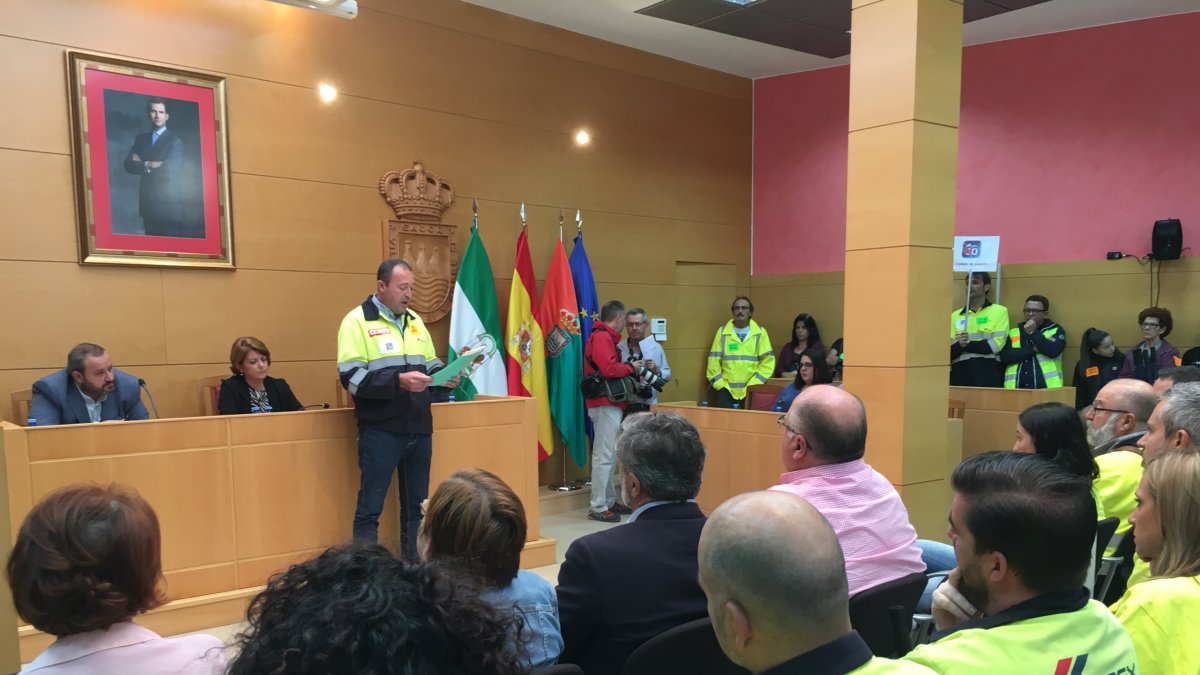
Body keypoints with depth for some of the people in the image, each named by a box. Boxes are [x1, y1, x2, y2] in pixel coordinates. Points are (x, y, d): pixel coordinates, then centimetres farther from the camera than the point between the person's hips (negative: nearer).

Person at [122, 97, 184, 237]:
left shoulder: (175, 141, -3)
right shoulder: (140, 139, 13)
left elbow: (169, 169, -15)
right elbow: (129, 165, 2)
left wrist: (143, 165, -4)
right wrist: (149, 165, -12)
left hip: (168, 203, -5)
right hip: (147, 202, 5)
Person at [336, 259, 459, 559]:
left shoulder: (414, 320, 14)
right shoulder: (358, 320, -7)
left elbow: (430, 364, 20)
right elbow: (351, 376, -16)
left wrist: (445, 377, -3)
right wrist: (398, 380, -26)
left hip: (419, 428, 7)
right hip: (380, 430, -7)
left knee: (416, 504, 15)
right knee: (370, 507, 2)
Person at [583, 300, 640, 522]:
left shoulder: (603, 337, 19)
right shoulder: (602, 337, -13)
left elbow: (609, 368, 13)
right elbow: (609, 369, -24)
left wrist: (630, 368, 3)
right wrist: (630, 367, -10)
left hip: (608, 404, 11)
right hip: (606, 404, -11)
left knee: (607, 455, 14)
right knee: (603, 456, -8)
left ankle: (609, 502, 22)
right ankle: (598, 507, -4)